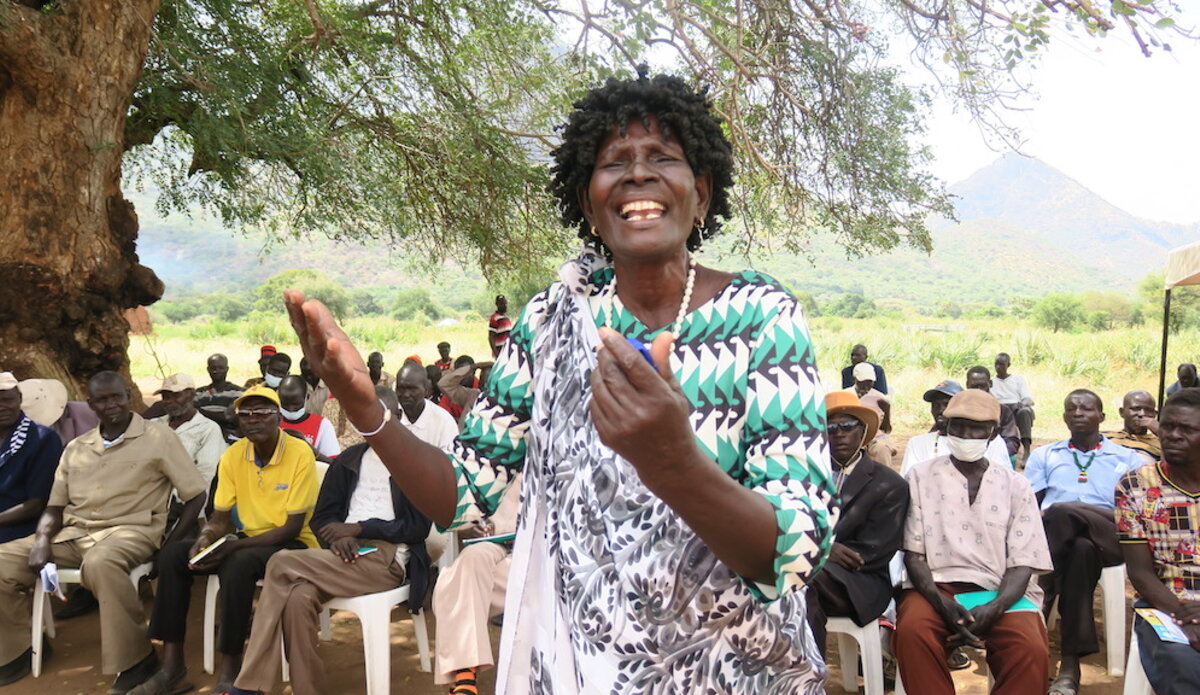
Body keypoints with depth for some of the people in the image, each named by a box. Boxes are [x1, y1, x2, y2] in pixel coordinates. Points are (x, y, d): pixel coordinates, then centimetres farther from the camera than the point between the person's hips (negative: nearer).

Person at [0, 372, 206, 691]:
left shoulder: (158, 436, 0)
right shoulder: (76, 448, 16)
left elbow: (196, 495, -2)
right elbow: (54, 506, 18)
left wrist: (172, 546, -12)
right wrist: (42, 540, -5)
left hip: (131, 530, -6)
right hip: (74, 532, 6)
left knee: (100, 562, -39)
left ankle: (135, 658, -24)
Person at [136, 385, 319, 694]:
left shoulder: (300, 453, -17)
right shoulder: (233, 455, 1)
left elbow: (292, 528, -18)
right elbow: (219, 517, 5)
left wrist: (233, 546, -25)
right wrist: (205, 539, -19)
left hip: (293, 545, -6)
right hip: (250, 540, 7)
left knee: (238, 563, -34)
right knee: (172, 554, -11)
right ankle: (172, 667, -7)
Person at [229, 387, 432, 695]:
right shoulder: (348, 459, 20)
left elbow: (419, 527, -4)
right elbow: (321, 516, 16)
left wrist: (359, 527, -12)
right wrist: (338, 536, -8)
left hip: (388, 558, -5)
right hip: (348, 554, 5)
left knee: (282, 564, -23)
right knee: (299, 596, -30)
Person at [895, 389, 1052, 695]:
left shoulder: (1015, 486, 13)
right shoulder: (921, 477, 9)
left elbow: (1021, 563, 5)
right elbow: (913, 552, 3)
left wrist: (993, 609, -16)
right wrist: (942, 602, -16)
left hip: (999, 592, 1)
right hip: (935, 586, -1)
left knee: (1031, 649, -31)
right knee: (911, 630, -34)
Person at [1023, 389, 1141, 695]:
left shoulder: (1128, 459, 23)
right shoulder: (1043, 456, 27)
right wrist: (1042, 518, -9)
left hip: (1109, 539, -1)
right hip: (1054, 536, 1)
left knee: (1062, 511, -36)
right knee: (1081, 548, -38)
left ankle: (1041, 605, -33)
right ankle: (1070, 663, -39)